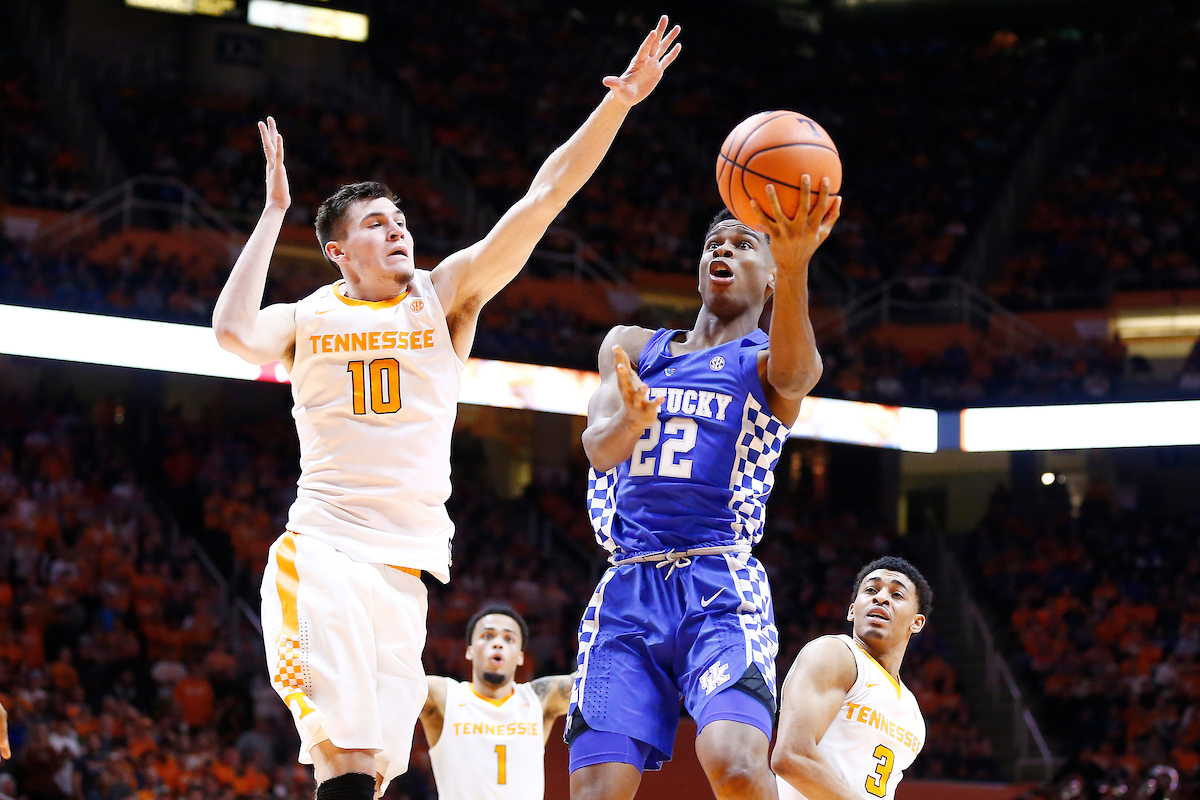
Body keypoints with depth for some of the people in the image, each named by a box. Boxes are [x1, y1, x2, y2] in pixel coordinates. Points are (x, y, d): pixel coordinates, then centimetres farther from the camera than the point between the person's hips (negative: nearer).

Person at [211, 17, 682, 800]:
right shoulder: (308, 318, 8)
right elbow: (236, 333, -15)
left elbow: (543, 200, 2)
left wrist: (618, 103, -7)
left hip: (407, 563, 3)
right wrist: (274, 212, -7)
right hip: (321, 548, -3)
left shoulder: (446, 295, 11)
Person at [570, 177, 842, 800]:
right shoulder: (632, 348, 19)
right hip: (627, 591, 3)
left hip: (721, 588, -3)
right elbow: (599, 449, 1)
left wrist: (794, 267, -39)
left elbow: (794, 373, -19)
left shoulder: (765, 359, 8)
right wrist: (632, 422, -25)